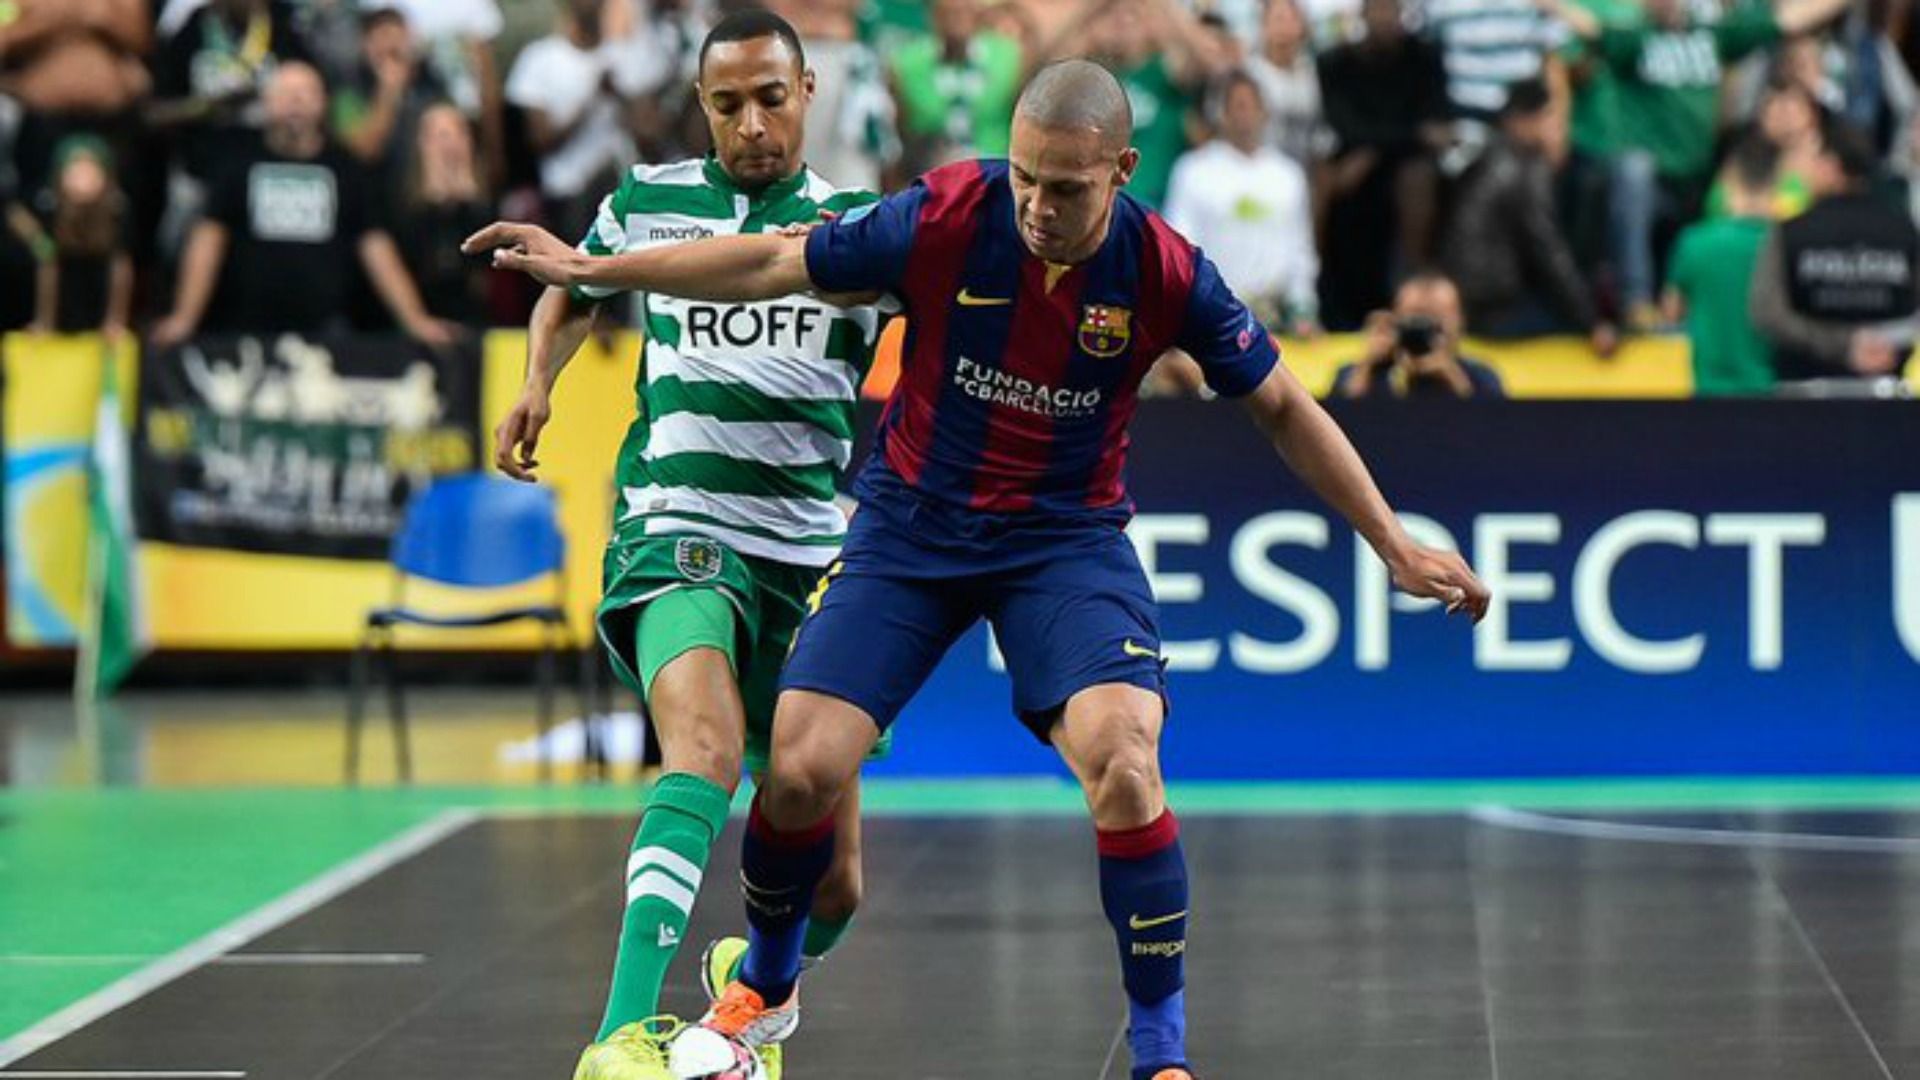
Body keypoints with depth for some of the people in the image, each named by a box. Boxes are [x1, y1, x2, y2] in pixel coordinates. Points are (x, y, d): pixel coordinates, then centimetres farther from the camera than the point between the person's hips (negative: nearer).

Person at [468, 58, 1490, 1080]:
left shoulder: (1165, 272, -16)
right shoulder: (942, 218, -18)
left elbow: (1282, 407, -2)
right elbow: (774, 265, -5)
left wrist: (1396, 546, 0)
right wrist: (590, 268, -4)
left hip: (1067, 536, -1)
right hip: (911, 525, 1)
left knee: (1123, 762, -24)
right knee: (802, 769, -9)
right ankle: (763, 988, 22)